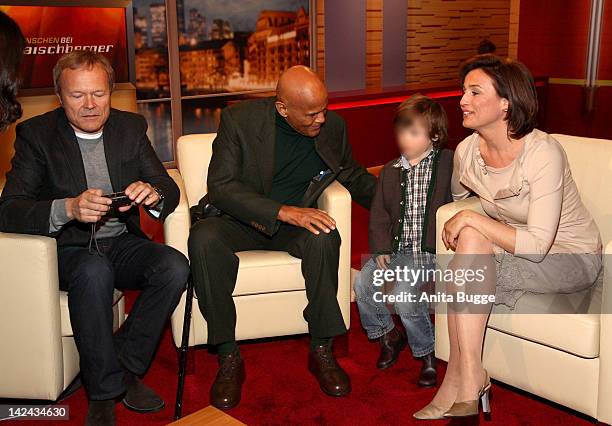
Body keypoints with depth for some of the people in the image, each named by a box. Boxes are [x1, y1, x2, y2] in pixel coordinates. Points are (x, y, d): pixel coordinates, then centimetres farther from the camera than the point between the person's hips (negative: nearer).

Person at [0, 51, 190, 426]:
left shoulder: (131, 127, 4)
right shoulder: (36, 134, -6)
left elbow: (170, 190, 1)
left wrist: (153, 194, -25)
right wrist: (69, 208, -35)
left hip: (121, 242, 4)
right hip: (68, 249, -3)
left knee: (174, 267, -24)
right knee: (94, 271, -36)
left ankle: (126, 366, -9)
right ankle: (104, 390, -20)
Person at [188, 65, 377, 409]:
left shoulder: (333, 126, -2)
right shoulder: (240, 119, -13)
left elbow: (354, 177, 16)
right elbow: (221, 186, -20)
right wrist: (283, 211, -31)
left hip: (295, 221, 2)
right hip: (240, 220, -1)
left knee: (324, 236, -32)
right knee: (203, 238, -33)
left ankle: (322, 351, -17)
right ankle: (229, 358, -21)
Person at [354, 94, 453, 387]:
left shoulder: (448, 163, 1)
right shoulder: (390, 171, 13)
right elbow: (378, 214, 11)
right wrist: (381, 248, -1)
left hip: (427, 250, -5)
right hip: (395, 248, 5)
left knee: (404, 294, -26)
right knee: (363, 284, -18)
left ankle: (427, 353, 0)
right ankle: (388, 337, 10)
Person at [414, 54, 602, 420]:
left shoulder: (543, 152, -26)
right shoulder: (467, 150, -7)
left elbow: (536, 245, -30)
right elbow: (456, 199, 16)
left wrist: (470, 219, -27)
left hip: (572, 258, -6)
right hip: (516, 246, 6)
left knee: (472, 239, -28)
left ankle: (464, 378, -20)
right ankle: (466, 383, -17)